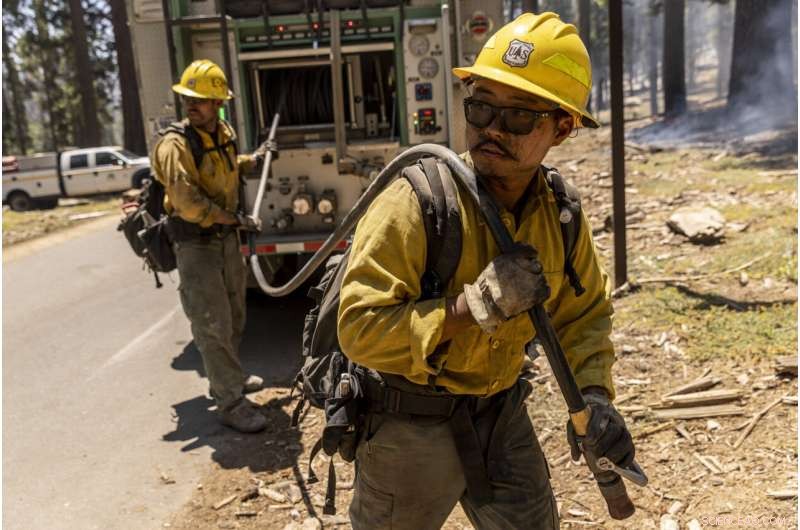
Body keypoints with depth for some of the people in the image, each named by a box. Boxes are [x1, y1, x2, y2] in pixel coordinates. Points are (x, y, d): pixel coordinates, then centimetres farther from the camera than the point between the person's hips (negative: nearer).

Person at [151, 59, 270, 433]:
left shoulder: (224, 132, 4)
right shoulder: (174, 145, -19)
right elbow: (187, 202, -27)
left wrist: (253, 160, 20)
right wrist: (235, 219, -21)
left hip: (227, 237, 8)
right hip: (196, 244, -8)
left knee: (234, 316, 19)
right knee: (212, 325, -6)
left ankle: (227, 379, 37)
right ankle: (230, 402, 1)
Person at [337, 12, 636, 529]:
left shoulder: (563, 217, -5)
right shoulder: (414, 203, -25)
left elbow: (584, 313, 8)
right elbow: (359, 328, -28)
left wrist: (593, 392, -8)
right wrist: (474, 305, -34)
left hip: (502, 411, 5)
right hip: (411, 421, -4)